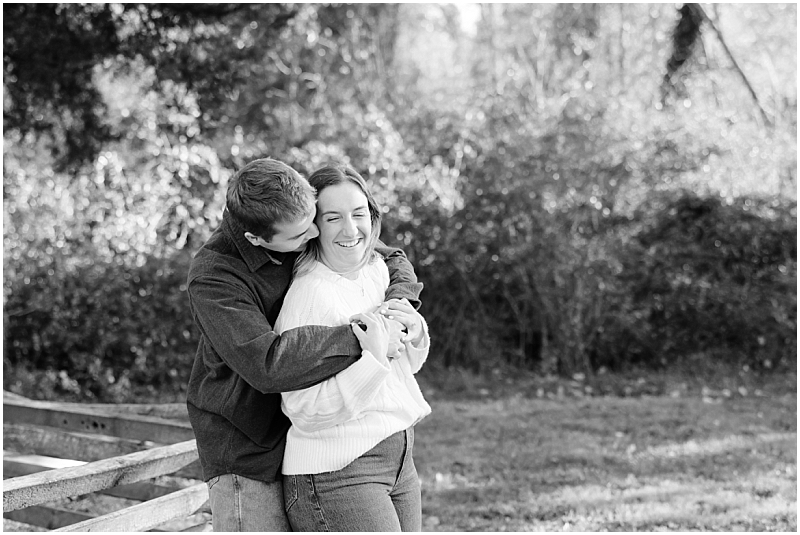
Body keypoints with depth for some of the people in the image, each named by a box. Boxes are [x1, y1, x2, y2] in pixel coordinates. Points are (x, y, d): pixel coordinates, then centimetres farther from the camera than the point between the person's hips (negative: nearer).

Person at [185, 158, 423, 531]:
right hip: (246, 450, -6)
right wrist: (361, 338, -31)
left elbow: (391, 258, 11)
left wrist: (400, 299, -12)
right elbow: (268, 364, -35)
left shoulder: (303, 237, -3)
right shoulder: (211, 278, -23)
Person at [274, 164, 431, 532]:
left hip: (398, 458, 8)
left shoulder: (376, 270, 6)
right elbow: (304, 411, -23)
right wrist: (373, 359, -30)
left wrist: (415, 334, -2)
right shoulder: (309, 293, -19)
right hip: (335, 472, -8)